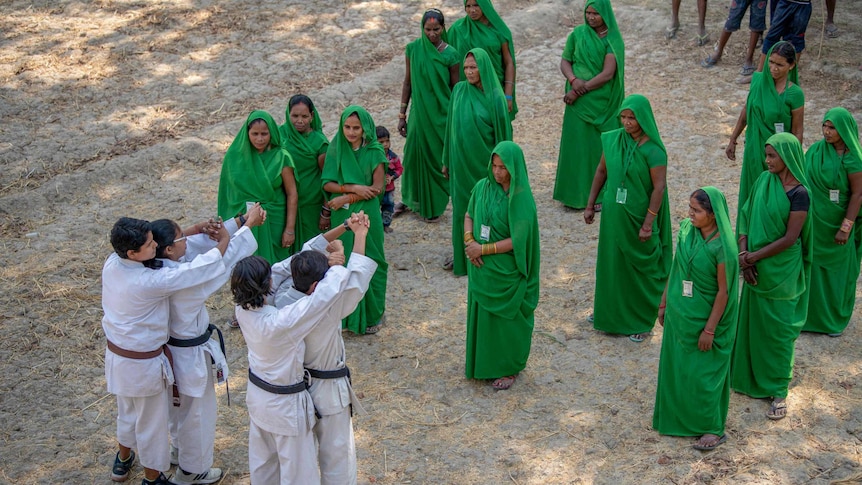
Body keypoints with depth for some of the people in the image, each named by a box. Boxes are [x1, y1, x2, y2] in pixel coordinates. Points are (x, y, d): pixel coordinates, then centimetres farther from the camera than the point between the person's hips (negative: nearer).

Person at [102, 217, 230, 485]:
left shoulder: (112, 263, -13)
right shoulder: (149, 282, -34)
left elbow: (169, 237, -1)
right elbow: (197, 270, -27)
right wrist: (223, 241, -12)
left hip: (116, 355, 7)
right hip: (145, 364, -7)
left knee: (127, 412, 31)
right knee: (152, 423, 16)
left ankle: (123, 462, 54)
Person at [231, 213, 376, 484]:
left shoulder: (243, 310, -19)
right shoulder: (282, 323, -40)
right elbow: (332, 288, -40)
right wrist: (359, 238, -30)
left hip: (258, 397, 7)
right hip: (286, 406, -7)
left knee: (262, 462, 30)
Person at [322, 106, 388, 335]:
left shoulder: (374, 152, -8)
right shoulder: (336, 148, -2)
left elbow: (376, 189, -11)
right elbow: (327, 183, -4)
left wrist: (346, 197, -15)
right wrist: (354, 188, -17)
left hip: (366, 214, -2)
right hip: (341, 215, 2)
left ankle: (371, 315, 20)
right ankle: (346, 313, 21)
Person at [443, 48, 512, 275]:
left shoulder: (494, 97, -12)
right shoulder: (459, 90, 0)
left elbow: (502, 133, -8)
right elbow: (451, 126, 8)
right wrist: (447, 160, 10)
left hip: (483, 162, -4)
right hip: (461, 160, 4)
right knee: (461, 206, 11)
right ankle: (461, 254, 25)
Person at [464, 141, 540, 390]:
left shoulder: (521, 198, -18)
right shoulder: (482, 187, -2)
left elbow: (517, 241, -19)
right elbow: (469, 216, 8)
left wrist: (483, 249, -19)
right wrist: (469, 242, -11)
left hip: (506, 271, -5)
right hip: (481, 268, 5)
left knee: (506, 319, 9)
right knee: (480, 312, 17)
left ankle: (508, 368, 25)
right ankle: (481, 360, 35)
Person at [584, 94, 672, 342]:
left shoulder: (652, 149, -18)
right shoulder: (613, 140, -2)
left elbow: (659, 187, -18)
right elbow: (601, 172, 8)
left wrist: (648, 224, -20)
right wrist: (590, 205, 8)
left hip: (638, 217, -5)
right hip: (613, 214, 5)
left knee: (640, 268, 9)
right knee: (611, 262, 18)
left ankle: (641, 321, 23)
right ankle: (609, 310, 37)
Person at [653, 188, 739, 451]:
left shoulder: (722, 247, -24)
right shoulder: (686, 230, -5)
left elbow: (723, 291, -18)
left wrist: (710, 329, -15)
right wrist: (664, 302, 10)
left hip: (705, 317, -6)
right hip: (679, 312, 6)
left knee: (703, 373, 6)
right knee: (676, 366, 19)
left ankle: (713, 429, 23)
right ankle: (680, 415, 40)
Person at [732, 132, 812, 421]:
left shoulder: (799, 193, -18)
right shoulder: (764, 181, 0)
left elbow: (790, 238, -19)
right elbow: (746, 217, 2)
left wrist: (752, 257, -17)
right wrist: (744, 254, -10)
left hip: (781, 270, -6)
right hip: (756, 267, 6)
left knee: (777, 327, 5)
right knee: (751, 320, 17)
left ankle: (778, 390, 19)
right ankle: (750, 375, 36)